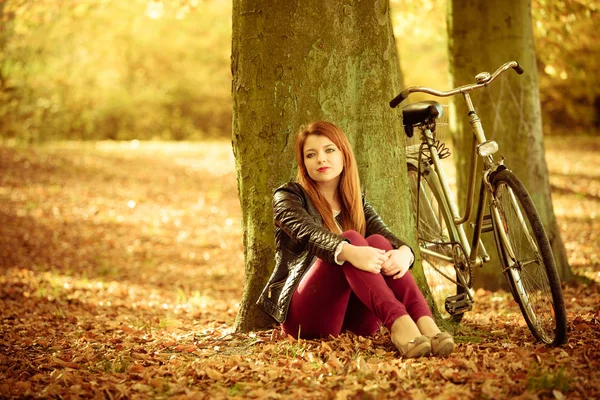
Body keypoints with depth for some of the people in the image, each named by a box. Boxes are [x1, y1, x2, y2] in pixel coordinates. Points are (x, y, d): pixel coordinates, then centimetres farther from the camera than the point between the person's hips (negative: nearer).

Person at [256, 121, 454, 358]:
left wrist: (404, 252, -29)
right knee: (351, 239, -28)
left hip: (355, 322, 4)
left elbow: (388, 236, -3)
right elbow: (311, 234, -19)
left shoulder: (357, 204, 18)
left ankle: (427, 326, -48)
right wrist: (349, 252, -41)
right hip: (307, 316, -4)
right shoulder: (288, 197, 4)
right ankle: (399, 323, -54)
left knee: (379, 242, -24)